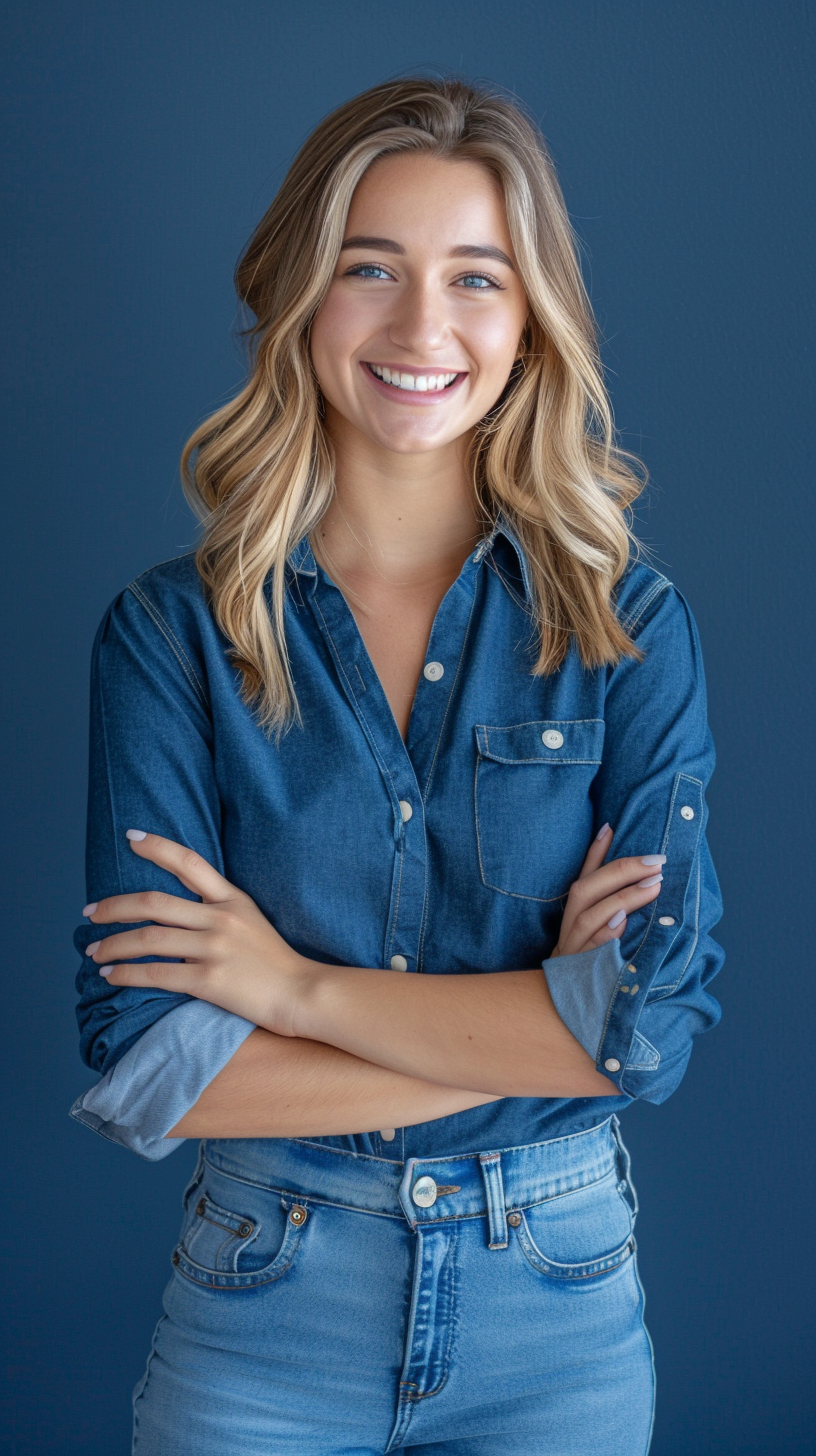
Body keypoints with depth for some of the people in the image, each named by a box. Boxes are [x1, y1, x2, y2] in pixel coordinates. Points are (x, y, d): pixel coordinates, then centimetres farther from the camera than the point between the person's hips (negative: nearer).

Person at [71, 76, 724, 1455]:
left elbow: (661, 1016, -14)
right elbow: (143, 1062, -14)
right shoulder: (171, 632, -7)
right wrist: (543, 1025, -15)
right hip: (260, 1308, -1)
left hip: (557, 1305, 1)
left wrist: (298, 987, -15)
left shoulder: (630, 626, -5)